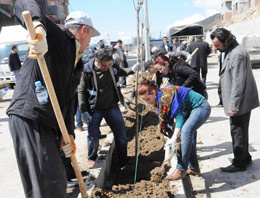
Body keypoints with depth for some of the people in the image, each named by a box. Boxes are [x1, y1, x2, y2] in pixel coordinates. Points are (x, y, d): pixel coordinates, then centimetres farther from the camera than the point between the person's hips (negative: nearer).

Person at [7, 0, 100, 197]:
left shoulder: (77, 64, 20)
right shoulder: (58, 37, -5)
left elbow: (70, 100, 13)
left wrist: (69, 133, 0)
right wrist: (39, 27, -40)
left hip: (50, 123, 10)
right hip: (29, 118, -9)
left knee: (57, 179, 22)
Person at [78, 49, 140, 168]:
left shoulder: (113, 67, -6)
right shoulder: (87, 70, -16)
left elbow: (121, 72, 18)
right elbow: (81, 91, -9)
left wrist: (132, 70, -2)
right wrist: (83, 110, -13)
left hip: (112, 107, 3)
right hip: (95, 109, -3)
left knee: (121, 133, 9)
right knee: (93, 136, 2)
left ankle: (123, 161, 29)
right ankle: (92, 159, 30)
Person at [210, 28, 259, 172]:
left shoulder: (237, 54, -22)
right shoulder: (229, 51, 10)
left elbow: (238, 83, -26)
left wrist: (233, 105, -24)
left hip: (241, 101, -10)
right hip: (239, 101, 10)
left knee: (238, 132, 1)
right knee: (240, 131, 19)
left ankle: (240, 163, 14)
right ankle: (245, 158, 34)